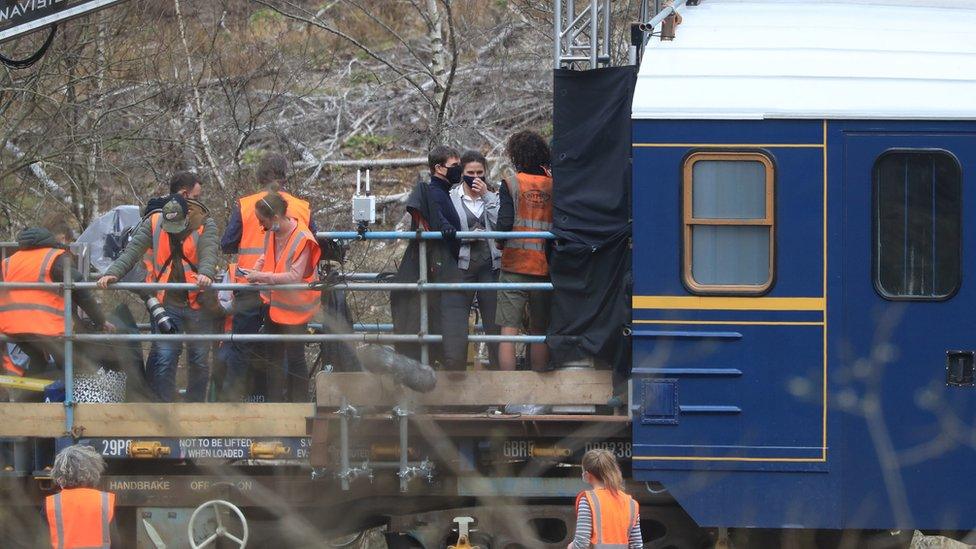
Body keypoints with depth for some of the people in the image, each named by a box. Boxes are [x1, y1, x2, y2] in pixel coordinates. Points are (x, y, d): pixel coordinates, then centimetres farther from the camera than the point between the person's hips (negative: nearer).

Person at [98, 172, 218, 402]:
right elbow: (133, 251, -3)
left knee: (199, 360, 9)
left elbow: (208, 252, -12)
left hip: (198, 303, 1)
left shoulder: (205, 225, 6)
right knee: (164, 359, -11)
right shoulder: (154, 223, 6)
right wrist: (113, 273, -23)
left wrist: (205, 273, -35)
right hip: (166, 303, -1)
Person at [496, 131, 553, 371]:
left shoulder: (511, 185, -4)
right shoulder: (554, 186, 5)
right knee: (539, 332, 12)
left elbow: (504, 224, -12)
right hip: (545, 268, 3)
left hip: (515, 265, -3)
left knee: (509, 331, -3)